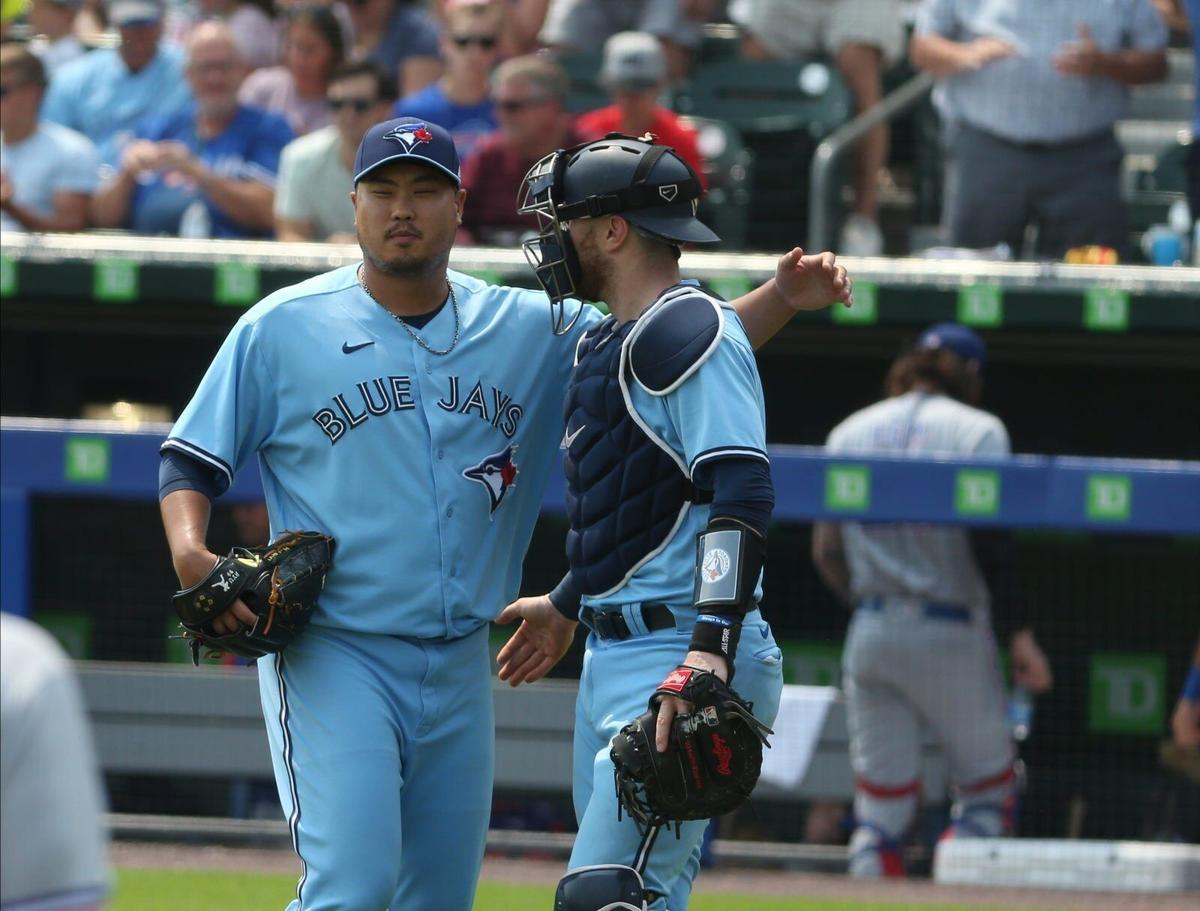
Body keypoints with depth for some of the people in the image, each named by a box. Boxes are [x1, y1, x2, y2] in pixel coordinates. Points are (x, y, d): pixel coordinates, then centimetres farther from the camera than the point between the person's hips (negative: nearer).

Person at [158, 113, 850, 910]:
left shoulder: (527, 329, 7)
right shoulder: (284, 329, 0)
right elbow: (191, 461, 3)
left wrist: (783, 299, -11)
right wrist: (191, 557, -17)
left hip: (460, 670, 4)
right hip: (334, 660, -4)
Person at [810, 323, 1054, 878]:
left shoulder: (849, 432, 12)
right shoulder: (976, 430, -2)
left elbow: (826, 551, 9)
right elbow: (988, 540, -13)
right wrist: (1020, 633, -11)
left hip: (868, 636, 4)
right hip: (950, 637, -4)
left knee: (879, 808, 6)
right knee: (987, 790, 7)